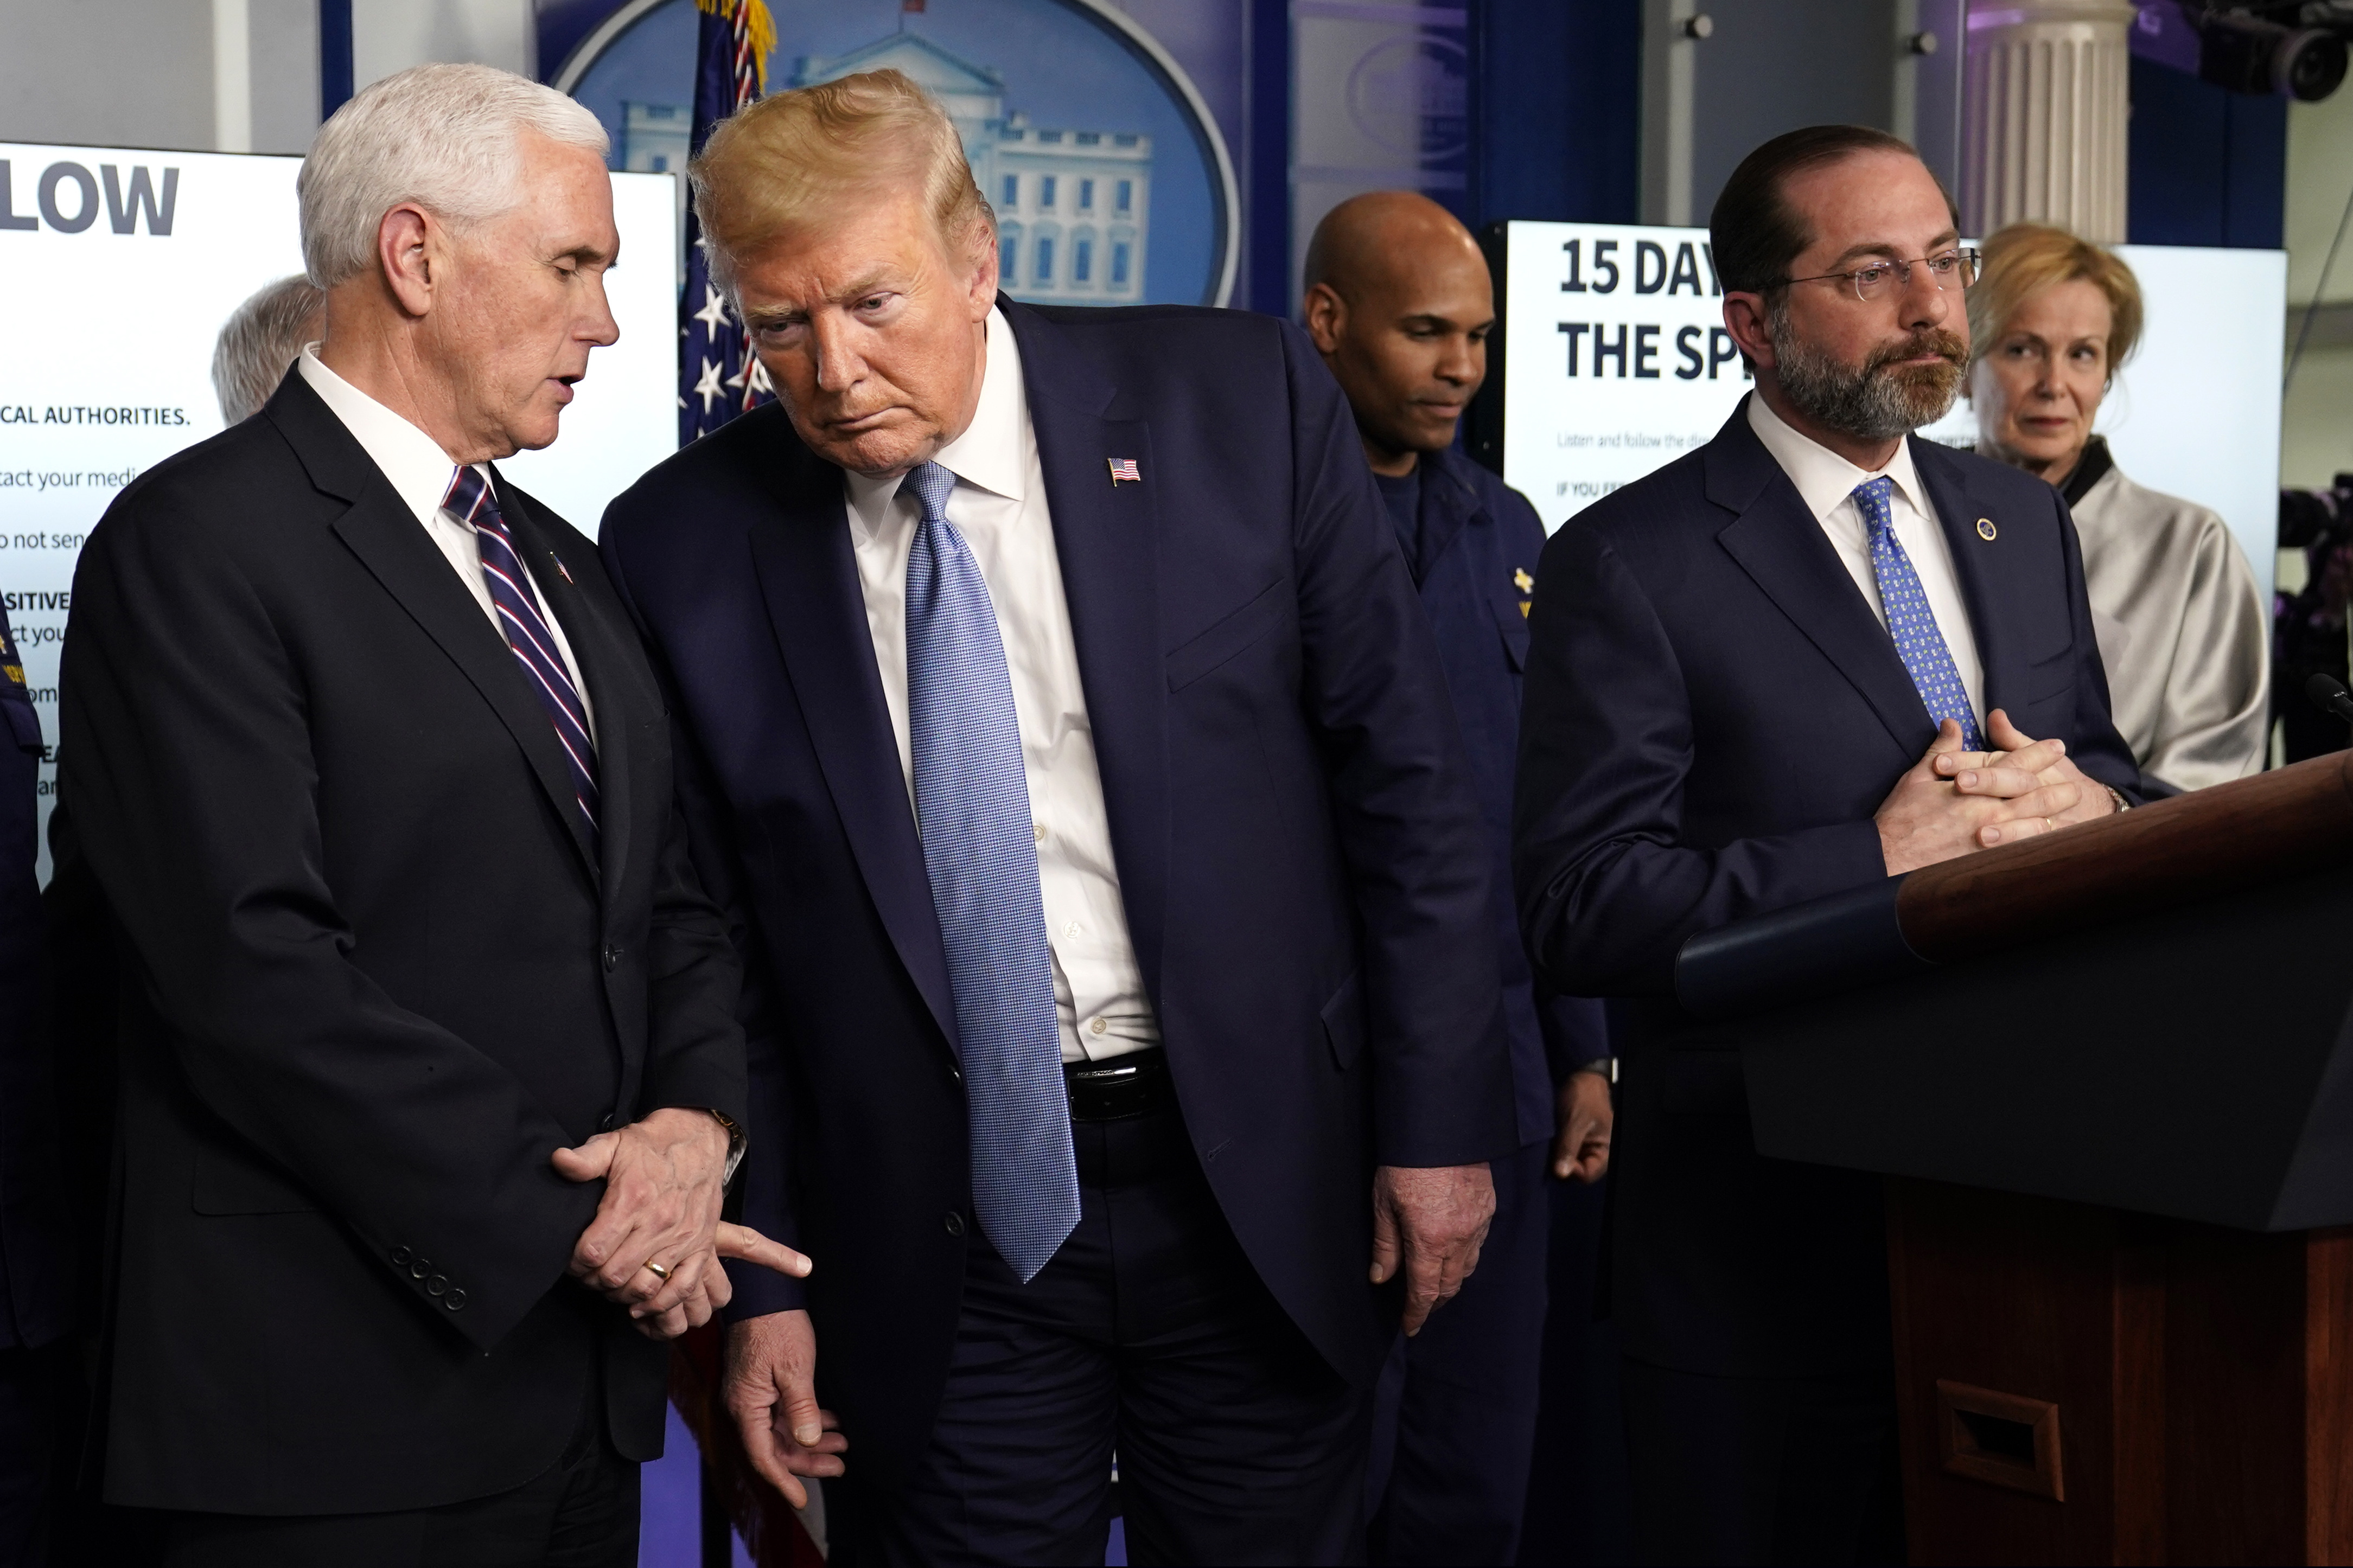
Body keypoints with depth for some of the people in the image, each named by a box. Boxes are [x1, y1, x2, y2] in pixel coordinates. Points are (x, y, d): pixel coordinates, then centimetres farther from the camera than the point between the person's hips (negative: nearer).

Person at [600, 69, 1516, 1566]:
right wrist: (757, 1274, 1)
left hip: (1260, 1193, 0)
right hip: (940, 1239, 0)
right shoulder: (686, 545, -3)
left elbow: (1405, 770, -2)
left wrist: (1440, 1117, -3)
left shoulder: (1243, 400, -5)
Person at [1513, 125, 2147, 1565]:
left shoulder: (2024, 523, 12)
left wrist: (2092, 801, -6)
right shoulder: (1632, 564, -9)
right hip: (1774, 1239, -6)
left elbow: (2108, 766, 18)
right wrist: (1877, 856, -21)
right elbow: (1581, 908, -16)